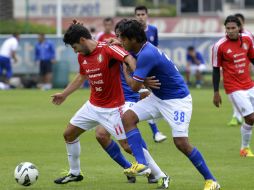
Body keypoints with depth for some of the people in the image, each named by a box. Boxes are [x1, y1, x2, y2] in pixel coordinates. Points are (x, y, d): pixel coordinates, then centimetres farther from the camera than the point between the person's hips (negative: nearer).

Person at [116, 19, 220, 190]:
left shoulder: (147, 55, -27)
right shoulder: (142, 49, 2)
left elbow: (134, 86, -22)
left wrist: (124, 68, -6)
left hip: (177, 99, -9)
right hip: (158, 97, 9)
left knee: (181, 142, -13)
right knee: (128, 117, -8)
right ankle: (141, 163, -16)